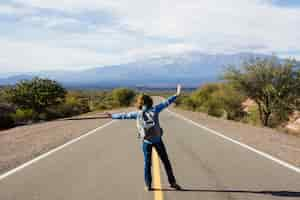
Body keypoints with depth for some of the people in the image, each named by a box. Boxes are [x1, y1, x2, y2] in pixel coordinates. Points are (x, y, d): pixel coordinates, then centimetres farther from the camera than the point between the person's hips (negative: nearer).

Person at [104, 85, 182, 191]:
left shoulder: (137, 114, -3)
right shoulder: (155, 109, -6)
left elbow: (124, 115, 6)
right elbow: (166, 102, -2)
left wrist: (112, 116, 19)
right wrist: (177, 94, 6)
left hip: (146, 141, 1)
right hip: (157, 140, -1)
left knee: (147, 163, 12)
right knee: (166, 161, 10)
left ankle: (148, 185, 14)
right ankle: (172, 182, 14)